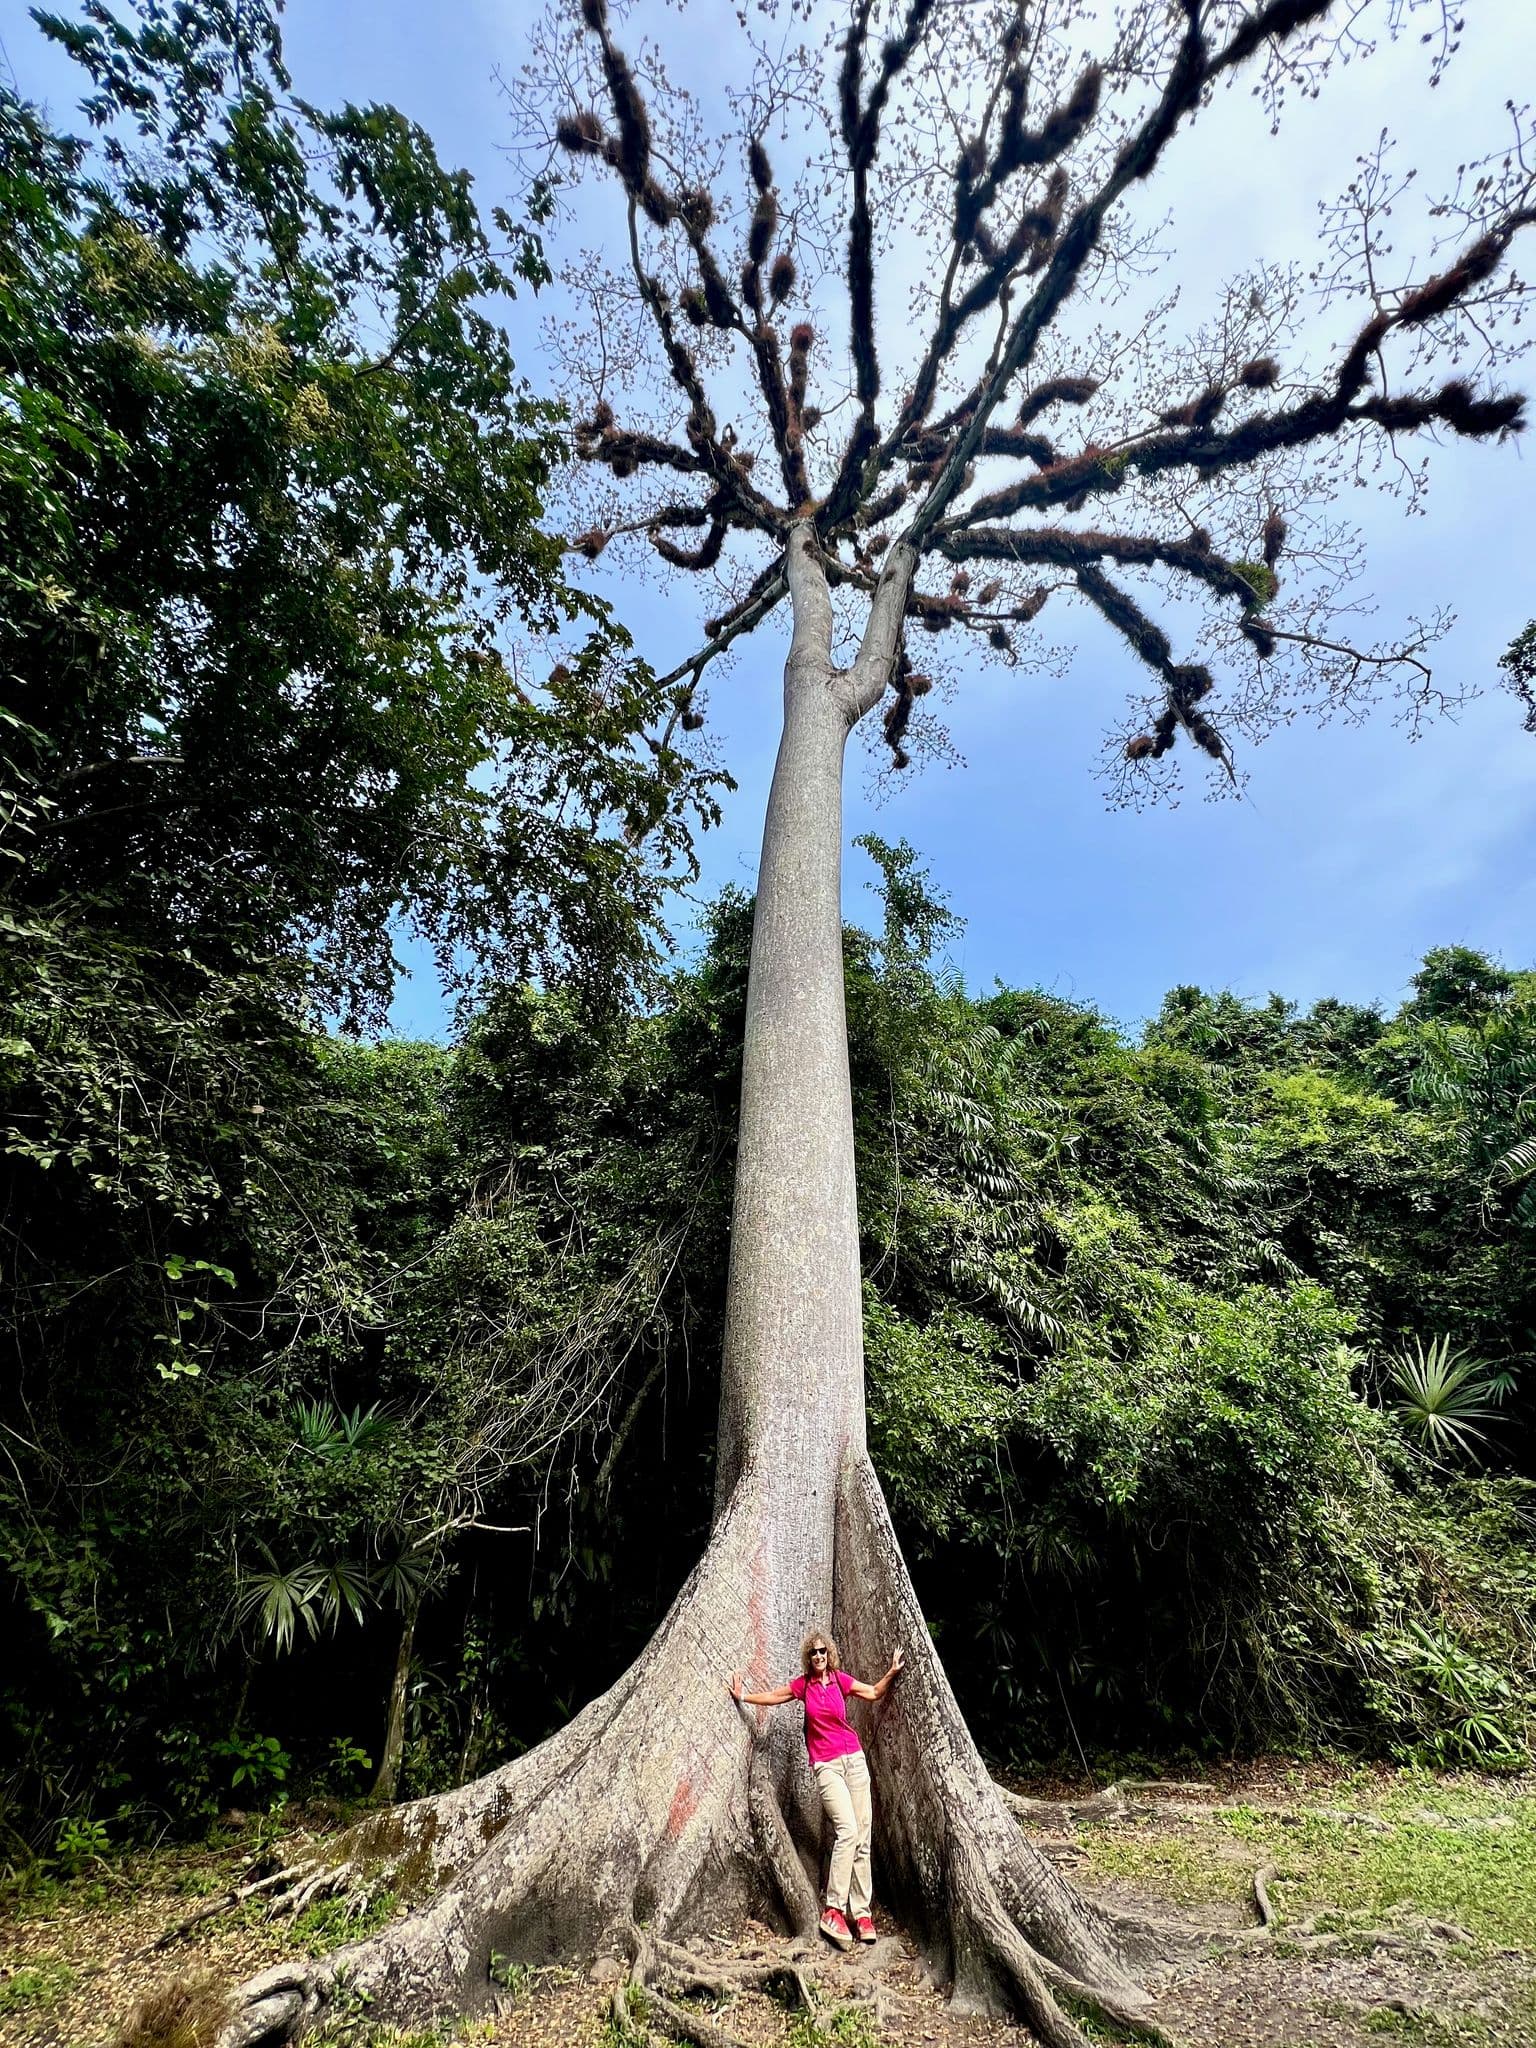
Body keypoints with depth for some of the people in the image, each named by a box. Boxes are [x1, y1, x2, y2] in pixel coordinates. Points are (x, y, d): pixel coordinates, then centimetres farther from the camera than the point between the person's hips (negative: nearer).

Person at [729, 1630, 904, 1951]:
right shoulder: (803, 1684, 2)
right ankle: (833, 1911, -14)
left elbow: (874, 1693, 10)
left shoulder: (841, 1680, 1)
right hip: (825, 1766, -2)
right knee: (847, 1830, -19)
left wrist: (892, 1672, -5)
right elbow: (773, 1696, 15)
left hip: (854, 1759, 2)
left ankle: (861, 1913, 7)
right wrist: (743, 1697, 14)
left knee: (863, 1838, 0)